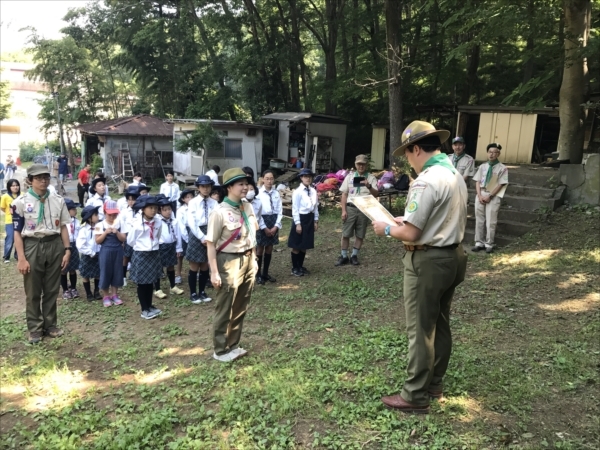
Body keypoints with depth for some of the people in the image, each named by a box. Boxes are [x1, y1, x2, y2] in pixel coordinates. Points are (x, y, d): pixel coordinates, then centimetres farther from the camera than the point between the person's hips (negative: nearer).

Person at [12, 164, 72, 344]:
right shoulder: (21, 202, -6)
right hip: (32, 246, -3)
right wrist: (21, 258, -11)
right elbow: (17, 232, -6)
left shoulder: (58, 201, 4)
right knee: (33, 292, 8)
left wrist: (67, 250, 3)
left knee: (52, 289, 12)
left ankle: (50, 324, 28)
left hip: (54, 245, 3)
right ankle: (34, 328, 24)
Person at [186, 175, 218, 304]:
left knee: (205, 267, 12)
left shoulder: (214, 203, 2)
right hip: (196, 235, -3)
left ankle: (202, 292, 27)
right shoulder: (193, 202, -5)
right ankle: (193, 293, 19)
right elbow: (191, 223, -10)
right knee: (194, 267, 5)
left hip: (210, 235, 3)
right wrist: (202, 237, -14)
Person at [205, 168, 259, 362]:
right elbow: (211, 243, -17)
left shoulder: (248, 207, 4)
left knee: (240, 308, 17)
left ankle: (233, 345, 35)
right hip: (229, 262, -7)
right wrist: (214, 272, -18)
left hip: (248, 261, 7)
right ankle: (220, 350, 24)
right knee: (225, 310, 7)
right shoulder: (220, 212, -17)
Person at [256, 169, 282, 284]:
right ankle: (258, 274, 13)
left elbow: (280, 211, 4)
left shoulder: (276, 194, 4)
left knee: (269, 248, 11)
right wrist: (264, 227, -12)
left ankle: (265, 273, 23)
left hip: (273, 222, 4)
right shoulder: (258, 193, -7)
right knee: (260, 248, 3)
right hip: (261, 221, -4)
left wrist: (276, 226, -7)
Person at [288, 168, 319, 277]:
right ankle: (295, 268, 16)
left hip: (310, 219, 6)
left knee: (305, 245, 14)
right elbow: (295, 208, -12)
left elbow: (316, 207, 11)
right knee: (296, 245, 4)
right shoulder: (298, 191, -12)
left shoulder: (313, 191, 4)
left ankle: (301, 266, 28)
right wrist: (298, 223, -14)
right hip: (301, 218, -5)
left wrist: (316, 221, 10)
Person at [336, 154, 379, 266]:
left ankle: (354, 256, 21)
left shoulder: (371, 177, 4)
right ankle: (344, 256, 14)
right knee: (345, 234, 3)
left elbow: (376, 194, -4)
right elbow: (344, 194, 6)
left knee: (360, 235, 7)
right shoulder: (350, 176, 8)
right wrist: (343, 210, -3)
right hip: (351, 208, 1)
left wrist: (369, 186, -24)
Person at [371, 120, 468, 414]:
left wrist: (387, 229, -5)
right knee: (440, 324, 19)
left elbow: (411, 234, -24)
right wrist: (406, 220, 15)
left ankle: (415, 396, 15)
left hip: (427, 261, -9)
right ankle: (434, 383, 35)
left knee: (420, 330, 2)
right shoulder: (456, 175, 9)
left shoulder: (426, 181, -21)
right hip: (452, 256, 10)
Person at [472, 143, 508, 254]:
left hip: (493, 197, -4)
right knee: (479, 220, 7)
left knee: (490, 222, -1)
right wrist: (480, 195, -6)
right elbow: (477, 182, 7)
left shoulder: (502, 168, -3)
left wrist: (489, 196, -12)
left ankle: (489, 244, 7)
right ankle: (479, 242, 15)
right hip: (481, 195, 4)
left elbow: (500, 185, -7)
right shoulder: (482, 166, 10)